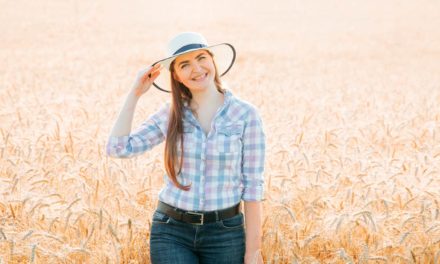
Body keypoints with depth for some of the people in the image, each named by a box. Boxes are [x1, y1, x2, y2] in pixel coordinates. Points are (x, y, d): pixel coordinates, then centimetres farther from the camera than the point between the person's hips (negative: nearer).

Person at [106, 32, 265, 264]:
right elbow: (118, 148, -3)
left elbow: (252, 186, -6)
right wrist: (135, 93, -4)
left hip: (224, 233, -1)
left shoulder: (245, 114, -6)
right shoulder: (170, 113, 2)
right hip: (171, 232, 1)